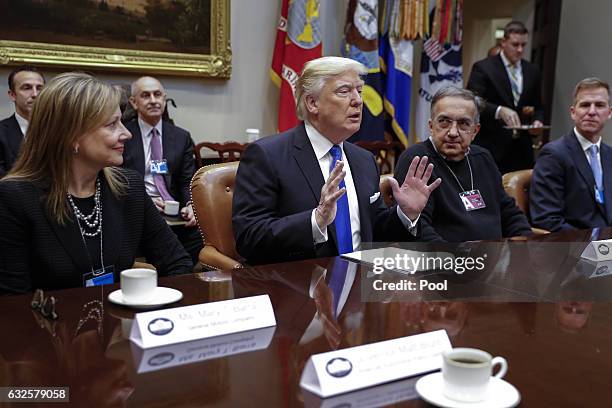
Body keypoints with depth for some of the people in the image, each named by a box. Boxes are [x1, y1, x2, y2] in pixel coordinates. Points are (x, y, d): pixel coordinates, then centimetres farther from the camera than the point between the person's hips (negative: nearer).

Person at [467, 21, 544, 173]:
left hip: (521, 150, 5)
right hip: (492, 148, -4)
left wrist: (537, 121, -1)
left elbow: (538, 107, 21)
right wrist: (499, 111, -29)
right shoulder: (483, 68, -2)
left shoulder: (532, 71, 14)